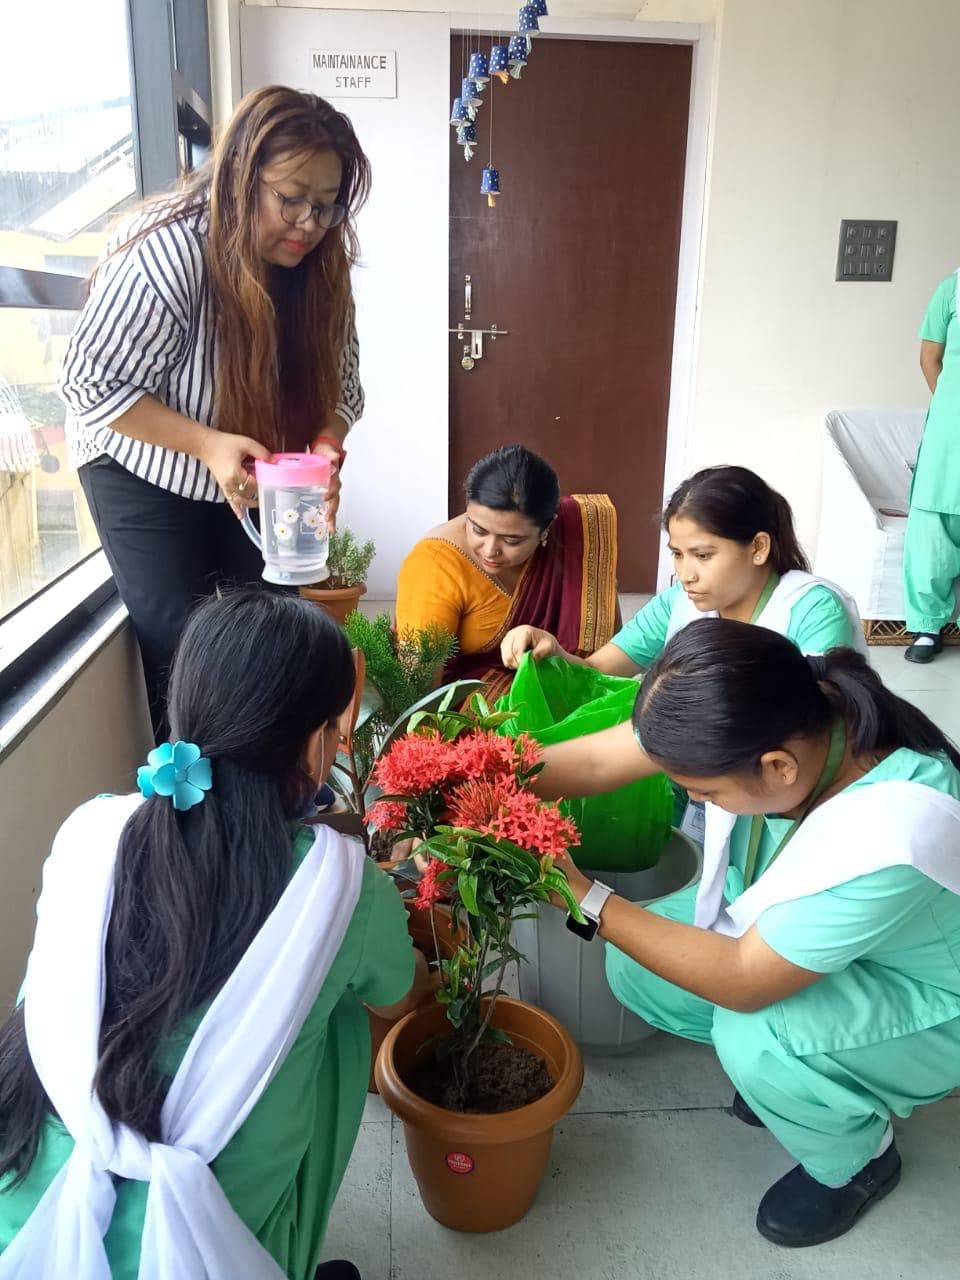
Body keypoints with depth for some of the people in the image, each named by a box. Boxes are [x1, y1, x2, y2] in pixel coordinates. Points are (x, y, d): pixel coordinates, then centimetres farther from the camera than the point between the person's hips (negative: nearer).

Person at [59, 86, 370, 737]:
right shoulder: (166, 250, -28)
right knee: (187, 650, -6)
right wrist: (208, 444, -32)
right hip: (145, 471, -5)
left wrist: (327, 451, -24)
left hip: (252, 479, 5)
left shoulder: (320, 265, -11)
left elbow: (339, 386, -3)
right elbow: (90, 381, -22)